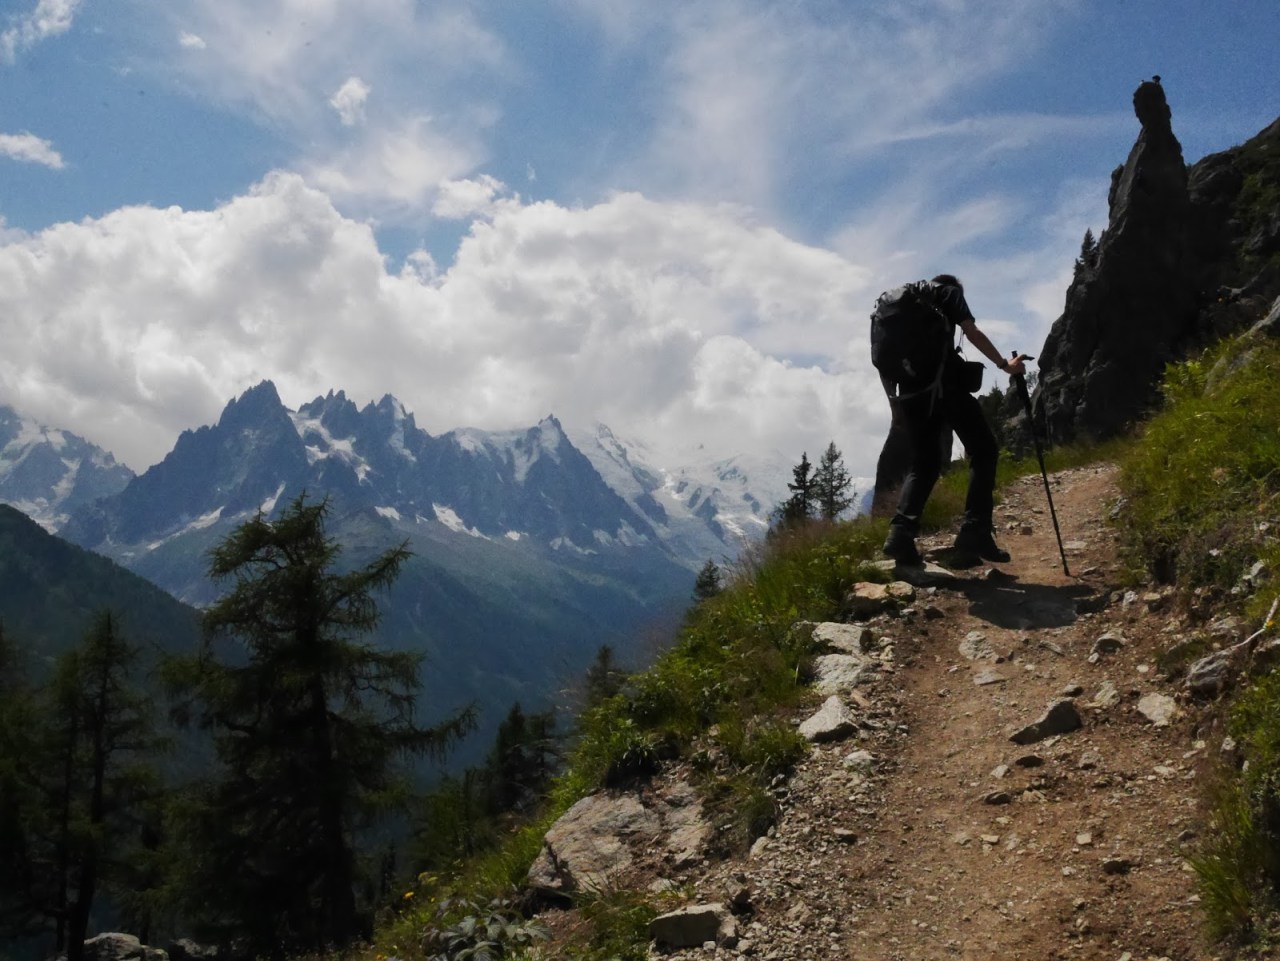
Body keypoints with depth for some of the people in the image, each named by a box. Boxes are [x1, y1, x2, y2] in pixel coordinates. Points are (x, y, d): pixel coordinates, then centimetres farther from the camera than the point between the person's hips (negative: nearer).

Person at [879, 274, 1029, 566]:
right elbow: (972, 333, 2)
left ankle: (901, 533, -11)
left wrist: (896, 399, 25)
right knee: (983, 450, 1)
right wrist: (1005, 364, 6)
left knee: (924, 463, 11)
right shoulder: (949, 292, 17)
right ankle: (975, 531, -15)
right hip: (941, 381, -6)